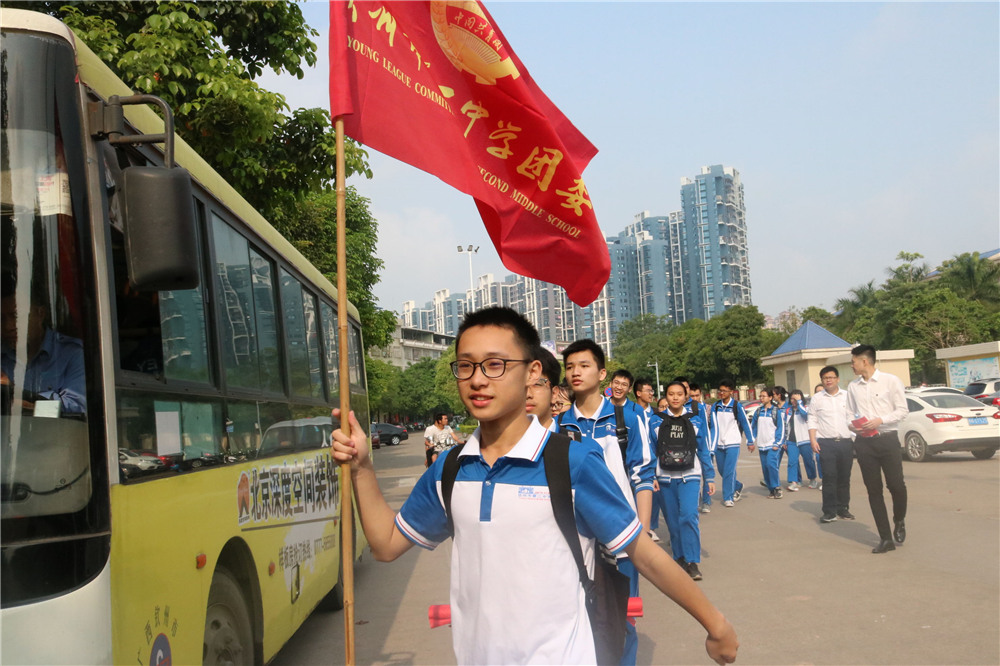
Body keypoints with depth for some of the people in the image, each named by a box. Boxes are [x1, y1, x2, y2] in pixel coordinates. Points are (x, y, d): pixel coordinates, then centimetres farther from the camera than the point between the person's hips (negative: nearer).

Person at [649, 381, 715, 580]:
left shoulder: (696, 420, 3)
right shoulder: (656, 420, 2)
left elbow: (703, 450, 9)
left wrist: (710, 477, 8)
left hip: (689, 476, -1)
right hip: (665, 478, 1)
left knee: (688, 516, -17)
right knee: (673, 520, 7)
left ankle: (692, 562, -11)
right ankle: (680, 557, 23)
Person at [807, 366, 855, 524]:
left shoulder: (847, 396, 9)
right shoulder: (817, 399, 7)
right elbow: (812, 421, 6)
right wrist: (813, 440, -4)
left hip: (846, 442, 2)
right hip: (826, 443, -2)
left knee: (844, 477, 6)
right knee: (829, 477, -6)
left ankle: (843, 508, 18)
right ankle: (829, 511, -1)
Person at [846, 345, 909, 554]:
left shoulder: (890, 381, -3)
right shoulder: (853, 387, 9)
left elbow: (902, 410, -4)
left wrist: (880, 420, -17)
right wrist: (854, 425, -5)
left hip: (887, 438, -3)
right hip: (864, 441, 4)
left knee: (896, 486, -4)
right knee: (874, 490, 4)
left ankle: (899, 522, 29)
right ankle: (886, 538, 12)